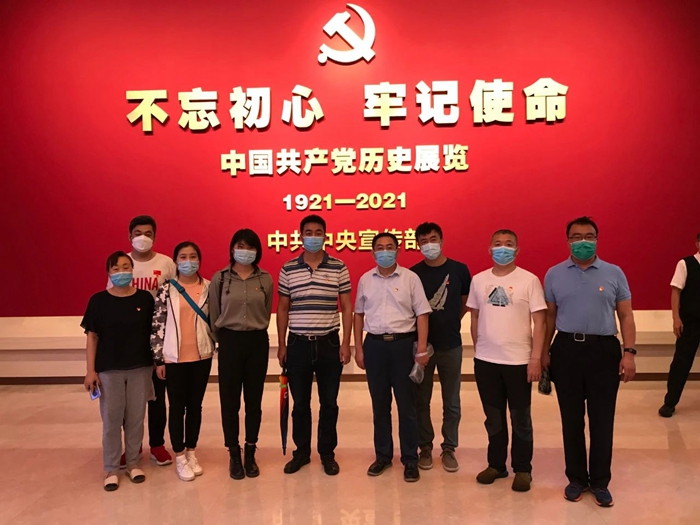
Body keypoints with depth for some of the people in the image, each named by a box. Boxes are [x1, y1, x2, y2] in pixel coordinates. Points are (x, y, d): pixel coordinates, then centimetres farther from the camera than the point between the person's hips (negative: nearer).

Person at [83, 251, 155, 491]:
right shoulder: (98, 300, -4)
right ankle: (111, 469, 20)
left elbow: (153, 332, 3)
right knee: (111, 419, 7)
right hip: (109, 369, -1)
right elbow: (92, 337, -1)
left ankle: (133, 463, 26)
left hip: (140, 368, 1)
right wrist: (90, 370, -5)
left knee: (136, 418, 11)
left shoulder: (145, 299, -2)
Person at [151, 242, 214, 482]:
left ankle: (191, 452, 26)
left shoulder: (209, 288, 1)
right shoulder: (166, 289, -4)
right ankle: (180, 456, 20)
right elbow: (157, 325, -4)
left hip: (201, 356, 2)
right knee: (177, 407, 7)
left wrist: (216, 347, 2)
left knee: (195, 405, 12)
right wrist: (158, 359, -5)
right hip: (174, 357, -2)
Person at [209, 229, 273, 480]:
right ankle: (234, 454, 19)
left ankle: (250, 453, 22)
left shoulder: (265, 279, 2)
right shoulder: (220, 278, -3)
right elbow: (213, 314, 4)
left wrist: (256, 332, 10)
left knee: (254, 400, 9)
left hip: (258, 342, 1)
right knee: (230, 400, 5)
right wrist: (222, 341, 6)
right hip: (230, 341, -1)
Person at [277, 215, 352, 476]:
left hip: (329, 343, -1)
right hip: (298, 344, 1)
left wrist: (346, 343, -4)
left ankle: (328, 454, 22)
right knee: (300, 403, 10)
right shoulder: (288, 269, 2)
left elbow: (347, 307, 1)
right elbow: (282, 308, 7)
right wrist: (281, 344, 4)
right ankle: (301, 452, 26)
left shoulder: (339, 267, -1)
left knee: (329, 403, 8)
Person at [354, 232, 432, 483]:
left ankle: (410, 459, 16)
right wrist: (358, 348, 7)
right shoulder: (365, 280, 6)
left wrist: (421, 349, -10)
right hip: (374, 344, 3)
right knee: (379, 404, 12)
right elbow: (359, 314, 12)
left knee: (407, 404, 4)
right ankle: (382, 455, 25)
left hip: (403, 343, -2)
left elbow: (422, 314, -3)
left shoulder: (410, 278, -3)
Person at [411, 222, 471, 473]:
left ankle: (449, 448, 23)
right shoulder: (413, 273, -3)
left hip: (451, 345, 0)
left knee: (452, 402, 9)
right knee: (421, 400, 8)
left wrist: (450, 321, 4)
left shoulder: (459, 270, -2)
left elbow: (466, 302, 11)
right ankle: (425, 447, 23)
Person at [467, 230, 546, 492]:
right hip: (485, 360, 3)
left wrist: (536, 358, -11)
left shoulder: (529, 280, -6)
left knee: (520, 419, 9)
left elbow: (539, 321, -6)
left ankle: (522, 469, 23)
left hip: (519, 360, -3)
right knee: (493, 418, 15)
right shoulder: (478, 280, 4)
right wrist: (478, 348, 10)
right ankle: (496, 464, 29)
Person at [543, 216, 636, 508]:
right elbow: (549, 316, 9)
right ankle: (576, 478, 24)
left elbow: (626, 315, 3)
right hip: (566, 350, 1)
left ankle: (600, 482, 20)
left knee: (602, 420, 5)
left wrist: (629, 352, -6)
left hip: (604, 350, -1)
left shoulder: (614, 273, 3)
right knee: (571, 419, 9)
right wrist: (544, 351, 4)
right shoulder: (554, 274, 5)